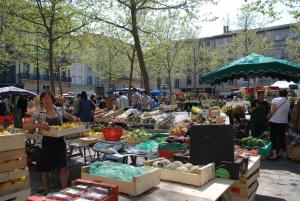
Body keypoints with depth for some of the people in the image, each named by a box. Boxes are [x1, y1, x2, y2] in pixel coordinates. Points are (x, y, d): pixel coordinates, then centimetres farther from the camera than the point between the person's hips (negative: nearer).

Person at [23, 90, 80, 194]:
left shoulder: (59, 110, 2)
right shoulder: (39, 112, -7)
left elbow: (70, 117, 21)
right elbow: (25, 126, -15)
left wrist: (74, 119, -1)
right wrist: (39, 124, -31)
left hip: (60, 142, 2)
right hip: (47, 143, -1)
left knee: (63, 167, -2)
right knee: (45, 169, 10)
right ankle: (47, 193, 29)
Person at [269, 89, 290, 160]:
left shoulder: (275, 100, -9)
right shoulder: (288, 102, 5)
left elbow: (272, 111, -13)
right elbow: (287, 112, 5)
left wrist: (269, 116, 1)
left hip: (274, 121, -5)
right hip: (284, 122, 5)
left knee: (273, 137, -2)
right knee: (282, 137, 12)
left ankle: (274, 154, -6)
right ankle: (280, 153, 20)